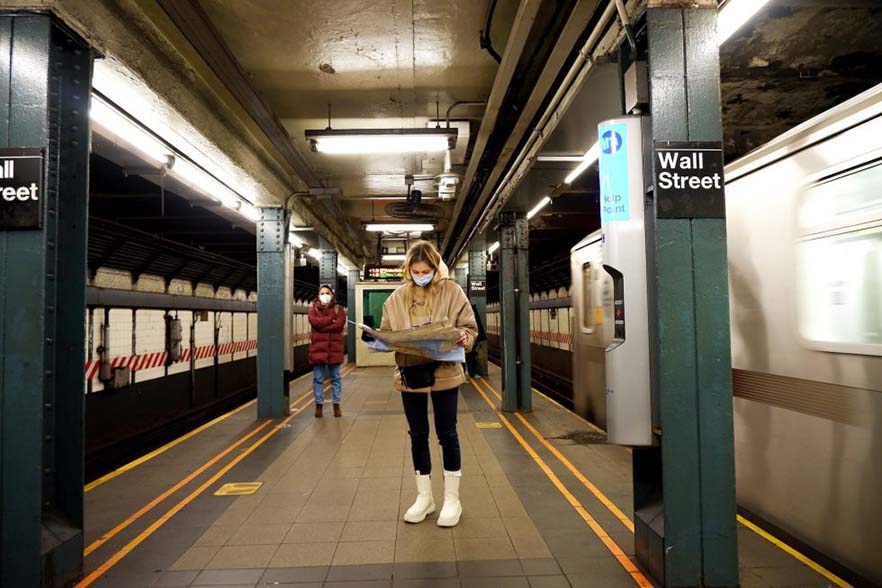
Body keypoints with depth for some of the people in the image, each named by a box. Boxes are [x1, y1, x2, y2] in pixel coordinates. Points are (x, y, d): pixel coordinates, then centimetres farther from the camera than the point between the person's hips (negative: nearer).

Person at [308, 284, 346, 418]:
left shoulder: (338, 309, 9)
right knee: (318, 379, 3)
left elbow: (340, 324, -10)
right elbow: (314, 321, -11)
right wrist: (331, 319, -10)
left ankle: (336, 404, 14)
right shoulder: (313, 308, 9)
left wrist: (322, 326, -12)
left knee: (335, 378, 6)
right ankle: (319, 404, 12)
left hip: (334, 347, 0)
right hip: (318, 347, 0)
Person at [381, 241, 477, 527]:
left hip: (444, 373, -3)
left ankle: (452, 499, 23)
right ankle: (424, 496, 29)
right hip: (410, 374, 3)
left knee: (447, 435, 7)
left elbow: (469, 326, -3)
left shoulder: (451, 291, -4)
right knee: (417, 436, 13)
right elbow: (387, 333, 8)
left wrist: (464, 337, -24)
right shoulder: (397, 297, 3)